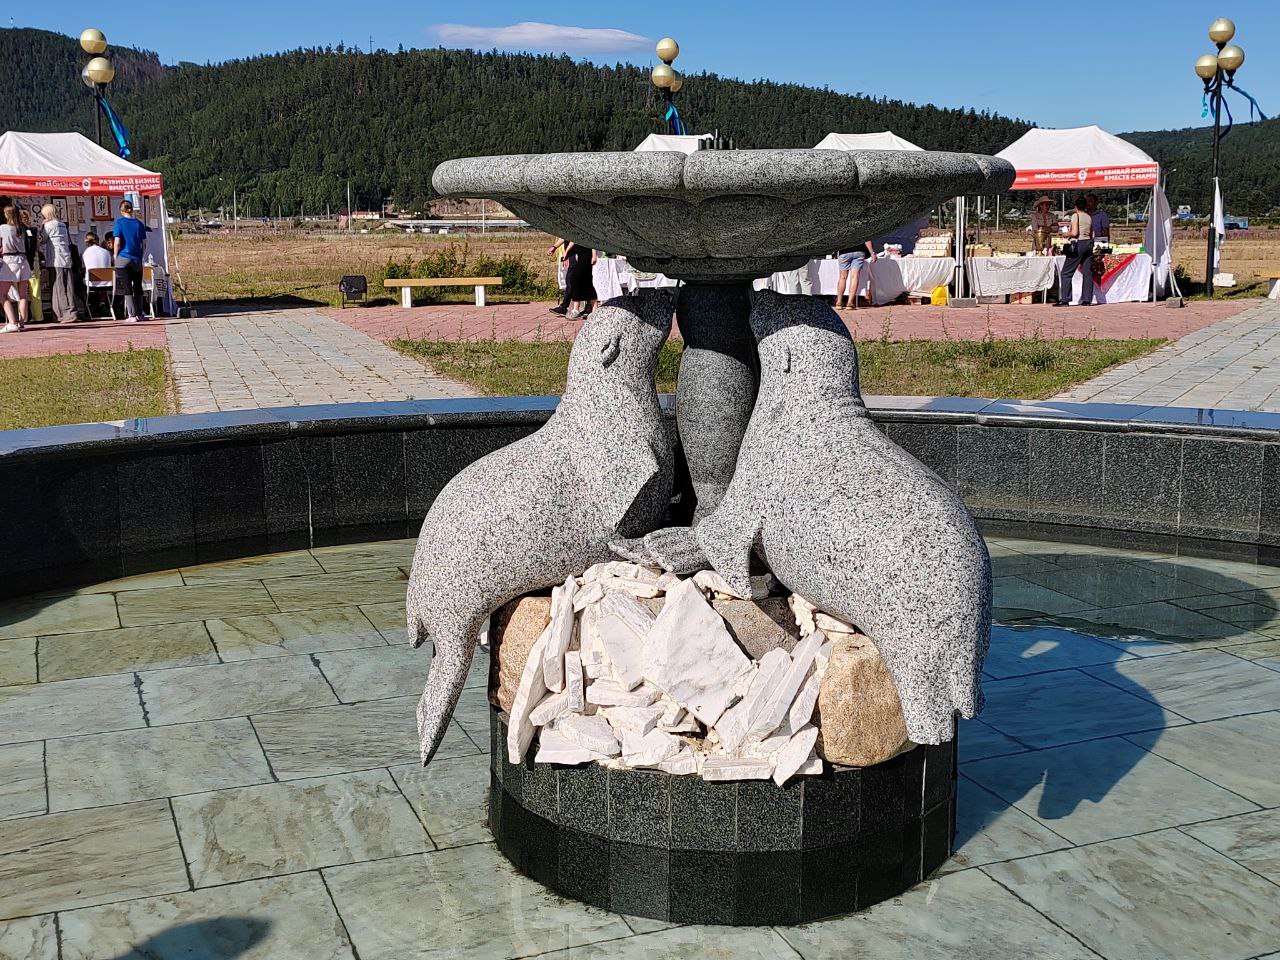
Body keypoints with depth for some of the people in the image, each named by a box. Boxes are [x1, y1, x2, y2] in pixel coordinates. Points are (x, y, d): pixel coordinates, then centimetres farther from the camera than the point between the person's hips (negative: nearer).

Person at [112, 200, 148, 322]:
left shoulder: (119, 222, -5)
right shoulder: (139, 223, 5)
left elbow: (117, 243, -10)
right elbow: (144, 244, 6)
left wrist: (116, 257, 0)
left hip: (123, 259, -3)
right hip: (137, 260, 3)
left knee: (127, 289, 0)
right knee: (138, 288, 12)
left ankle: (132, 315, -4)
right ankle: (139, 314, 14)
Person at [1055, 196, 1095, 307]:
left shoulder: (1075, 215, -7)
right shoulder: (1089, 217, 12)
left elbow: (1075, 232, -16)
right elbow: (1092, 235, 11)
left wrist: (1067, 234, 3)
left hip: (1078, 244, -7)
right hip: (1088, 243, 7)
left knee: (1066, 272, -2)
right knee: (1088, 272, 6)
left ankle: (1064, 300, -7)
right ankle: (1087, 299, 4)